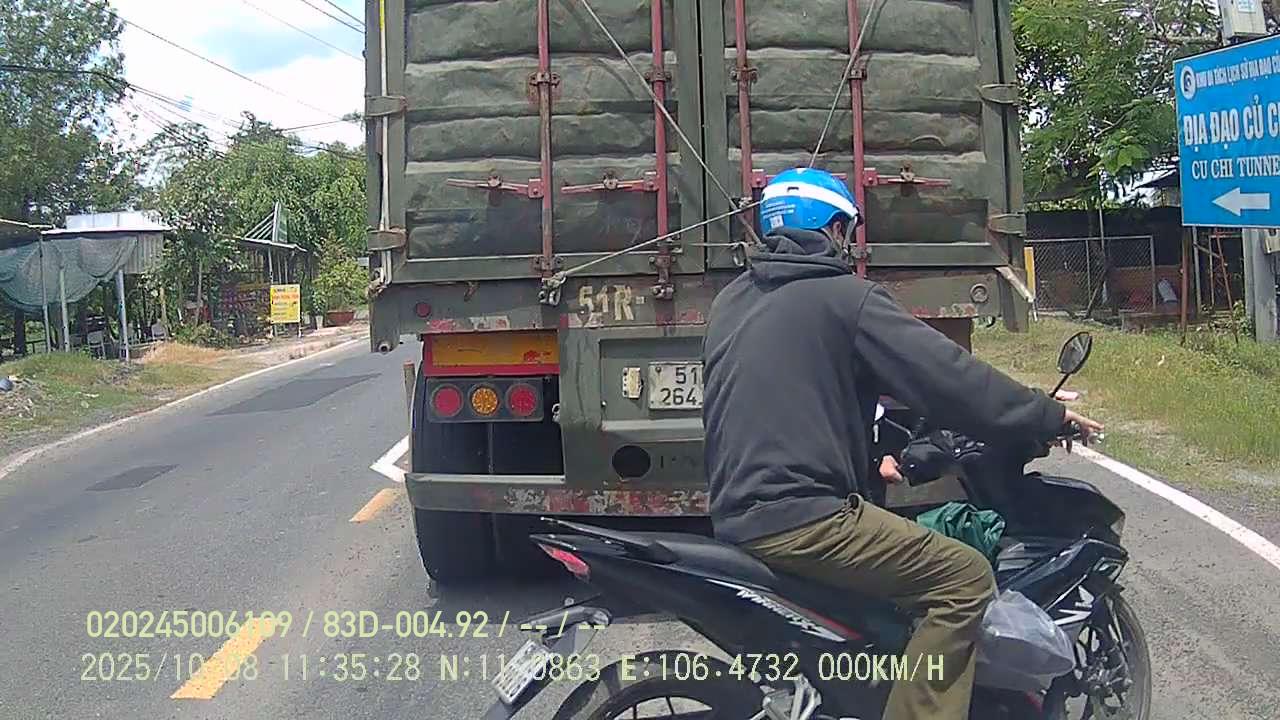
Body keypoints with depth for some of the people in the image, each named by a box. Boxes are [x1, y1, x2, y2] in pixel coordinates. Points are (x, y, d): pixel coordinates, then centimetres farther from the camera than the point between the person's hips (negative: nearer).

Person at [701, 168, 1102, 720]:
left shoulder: (731, 300, 15)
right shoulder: (843, 297, -8)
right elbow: (946, 376, -9)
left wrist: (866, 458, 28)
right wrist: (1048, 415, 4)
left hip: (735, 510, 9)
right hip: (798, 517, -9)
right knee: (964, 580, -6)